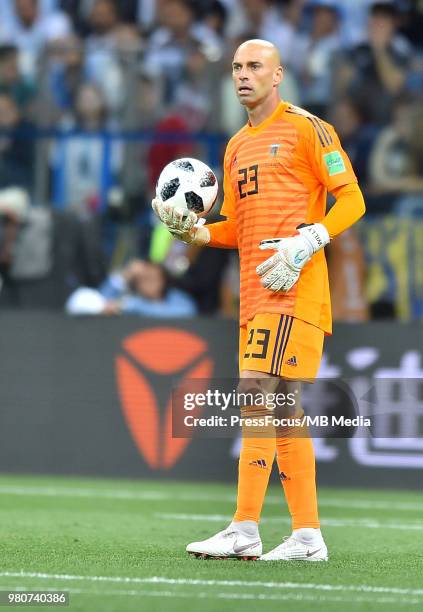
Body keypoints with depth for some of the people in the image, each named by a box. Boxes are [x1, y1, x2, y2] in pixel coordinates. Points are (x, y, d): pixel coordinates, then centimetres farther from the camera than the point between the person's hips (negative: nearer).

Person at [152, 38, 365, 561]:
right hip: (256, 292, 8)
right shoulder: (237, 147, 22)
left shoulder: (306, 129, -2)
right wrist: (193, 229, 6)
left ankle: (244, 531, -18)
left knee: (256, 391, -16)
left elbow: (351, 199, -5)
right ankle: (308, 537, 8)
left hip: (294, 285, -8)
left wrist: (307, 242, -18)